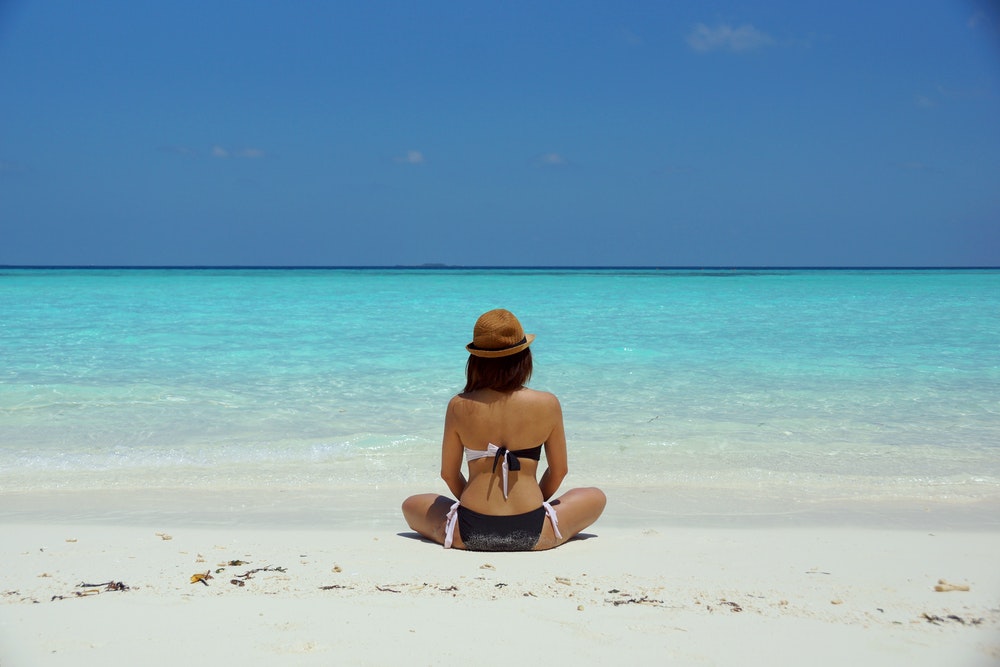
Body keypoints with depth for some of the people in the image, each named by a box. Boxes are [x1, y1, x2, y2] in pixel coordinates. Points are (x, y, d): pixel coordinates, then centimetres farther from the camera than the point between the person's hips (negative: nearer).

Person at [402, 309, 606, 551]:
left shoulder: (459, 406, -5)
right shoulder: (547, 404, -6)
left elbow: (448, 473, 5)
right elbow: (559, 470, 6)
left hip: (470, 533, 0)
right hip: (533, 535, 0)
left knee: (411, 505, 30)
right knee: (596, 498, 26)